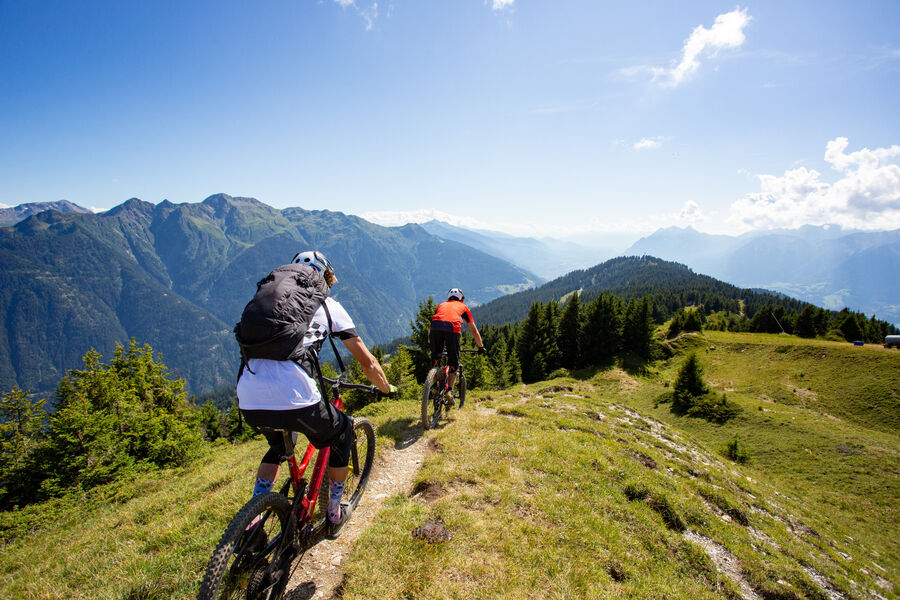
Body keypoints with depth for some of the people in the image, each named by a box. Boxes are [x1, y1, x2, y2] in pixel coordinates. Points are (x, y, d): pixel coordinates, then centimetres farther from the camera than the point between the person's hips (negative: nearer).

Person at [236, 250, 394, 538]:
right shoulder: (328, 305, 13)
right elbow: (367, 362, 12)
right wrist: (386, 388, 32)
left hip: (248, 403, 5)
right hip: (294, 399, -5)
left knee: (279, 446, 38)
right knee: (342, 433, 27)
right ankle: (334, 514, 37)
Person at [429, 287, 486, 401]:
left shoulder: (441, 305, 38)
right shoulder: (463, 307, 33)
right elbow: (474, 330, 36)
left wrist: (430, 344, 50)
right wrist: (481, 347, 45)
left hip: (436, 326, 2)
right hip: (452, 328, -2)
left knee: (435, 359, 19)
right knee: (453, 364, 10)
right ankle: (449, 390, -4)